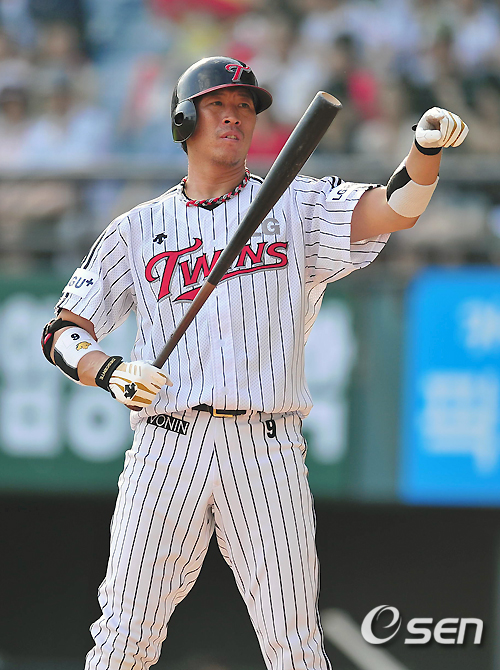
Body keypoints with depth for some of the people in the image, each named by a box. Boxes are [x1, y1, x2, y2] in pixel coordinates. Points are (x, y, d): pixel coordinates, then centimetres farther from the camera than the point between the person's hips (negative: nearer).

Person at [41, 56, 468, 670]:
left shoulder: (295, 207, 11)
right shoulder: (138, 229, 13)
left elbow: (393, 209, -5)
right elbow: (62, 333, 10)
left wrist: (426, 149, -26)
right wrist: (111, 372, -12)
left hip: (268, 451, 0)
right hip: (168, 443, 1)